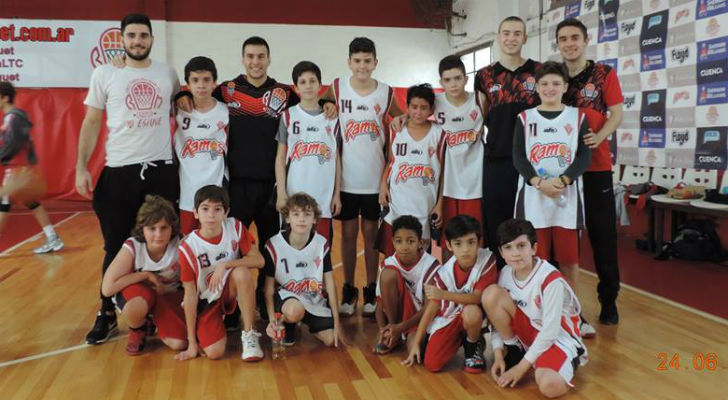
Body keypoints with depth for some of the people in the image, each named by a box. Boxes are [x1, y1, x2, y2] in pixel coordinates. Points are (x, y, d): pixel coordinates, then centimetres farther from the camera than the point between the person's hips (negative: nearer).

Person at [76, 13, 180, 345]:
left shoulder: (167, 74, 7)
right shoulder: (104, 74, 2)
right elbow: (91, 123, 4)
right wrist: (81, 167, -5)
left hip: (162, 170, 1)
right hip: (119, 172, -1)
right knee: (116, 248, 6)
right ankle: (107, 314, 23)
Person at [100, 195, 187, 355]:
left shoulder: (179, 246, -24)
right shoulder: (132, 247, -25)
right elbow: (107, 288, -29)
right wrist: (146, 275, -28)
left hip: (168, 295, 2)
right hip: (138, 292, -1)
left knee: (179, 343, -20)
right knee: (137, 307, -40)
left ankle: (153, 322, 14)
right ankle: (137, 330, -1)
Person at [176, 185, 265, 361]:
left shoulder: (235, 227, -13)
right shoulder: (188, 247, -17)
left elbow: (258, 260, -14)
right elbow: (190, 294, -14)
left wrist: (225, 264, -27)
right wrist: (192, 343, -13)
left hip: (231, 290, 2)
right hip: (206, 300, -1)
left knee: (242, 272, -32)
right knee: (214, 352, -21)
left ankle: (249, 335, -18)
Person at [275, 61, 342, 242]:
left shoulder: (332, 119, 7)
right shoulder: (288, 116, 3)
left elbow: (336, 159, 8)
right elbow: (280, 158, 2)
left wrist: (337, 194, 4)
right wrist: (281, 193, -5)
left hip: (324, 197, 1)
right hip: (294, 196, -1)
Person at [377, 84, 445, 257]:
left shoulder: (439, 134, -1)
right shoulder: (396, 131, 4)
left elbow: (444, 172, 1)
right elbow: (389, 162, 10)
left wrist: (440, 204, -1)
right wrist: (383, 186, -5)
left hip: (425, 207, -1)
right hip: (396, 205, 1)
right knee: (392, 255, 3)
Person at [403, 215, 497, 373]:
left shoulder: (487, 260, -23)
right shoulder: (445, 272, -18)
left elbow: (478, 297, -26)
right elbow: (432, 307, -9)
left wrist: (443, 294, -38)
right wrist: (416, 343, -8)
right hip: (449, 316, 2)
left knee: (471, 312, -38)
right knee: (431, 364, -11)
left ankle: (474, 346, -3)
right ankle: (458, 339, 20)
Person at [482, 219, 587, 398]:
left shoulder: (551, 280, -26)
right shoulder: (506, 273, -9)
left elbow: (549, 331, -22)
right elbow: (499, 315, 1)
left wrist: (521, 367, -18)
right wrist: (498, 355, -8)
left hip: (557, 338, -5)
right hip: (528, 331, 5)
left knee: (549, 385, -34)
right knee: (491, 293, -20)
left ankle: (569, 361, 3)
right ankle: (513, 350, 1)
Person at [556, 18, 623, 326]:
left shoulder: (604, 74, 2)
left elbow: (617, 114, -1)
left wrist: (599, 137, -20)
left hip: (596, 165, -2)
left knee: (603, 233, 3)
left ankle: (609, 299, 16)